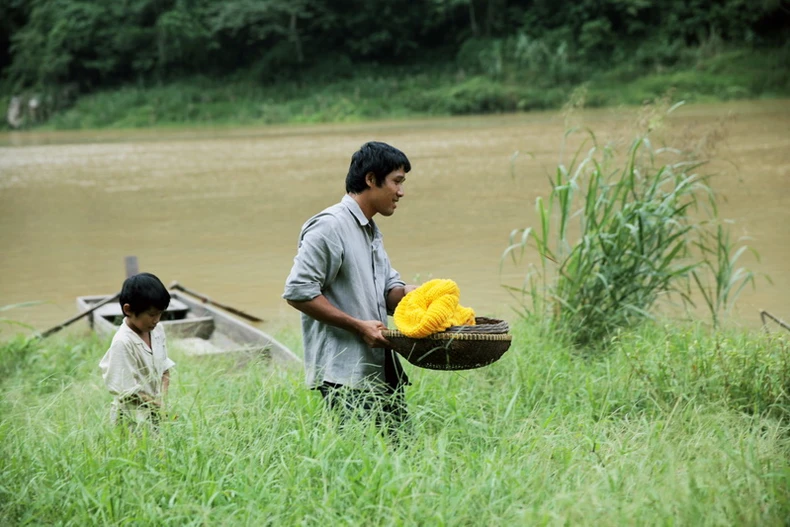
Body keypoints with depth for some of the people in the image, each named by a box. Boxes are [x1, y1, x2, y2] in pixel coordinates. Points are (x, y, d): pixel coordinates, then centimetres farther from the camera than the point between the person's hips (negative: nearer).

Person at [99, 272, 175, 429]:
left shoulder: (157, 331, 2)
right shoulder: (123, 343, -19)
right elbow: (126, 390, -16)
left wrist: (163, 399, -5)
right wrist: (157, 404, -15)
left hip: (156, 412, 7)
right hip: (132, 417, -7)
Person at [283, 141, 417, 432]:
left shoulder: (371, 231, 21)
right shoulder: (329, 227, -10)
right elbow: (298, 291, -16)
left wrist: (405, 292, -2)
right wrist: (359, 326, -16)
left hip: (381, 370, 9)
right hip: (344, 376, -9)